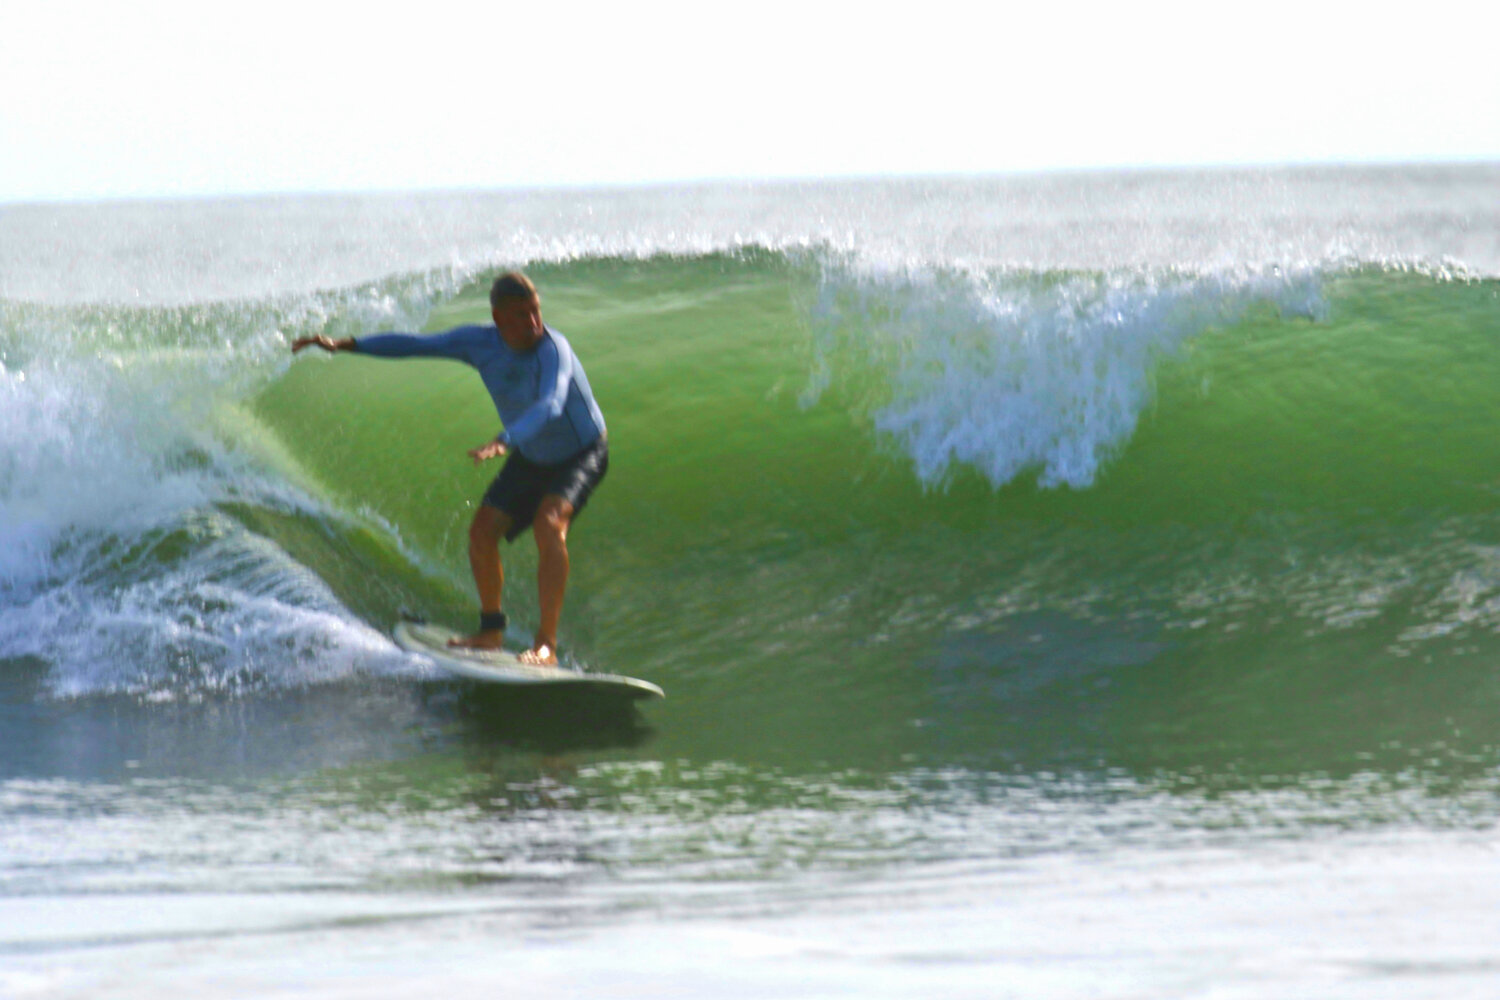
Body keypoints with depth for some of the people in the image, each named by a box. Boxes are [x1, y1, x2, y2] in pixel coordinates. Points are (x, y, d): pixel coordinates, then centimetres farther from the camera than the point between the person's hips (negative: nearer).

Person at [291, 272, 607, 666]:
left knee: (549, 523, -30)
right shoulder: (480, 343, -14)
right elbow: (417, 345, -4)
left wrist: (505, 441, -68)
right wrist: (345, 345, -8)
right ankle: (491, 629, 17)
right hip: (530, 457, 7)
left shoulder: (552, 349, -34)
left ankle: (547, 644, -31)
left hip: (582, 455, -7)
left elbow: (551, 404, -52)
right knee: (483, 529, -5)